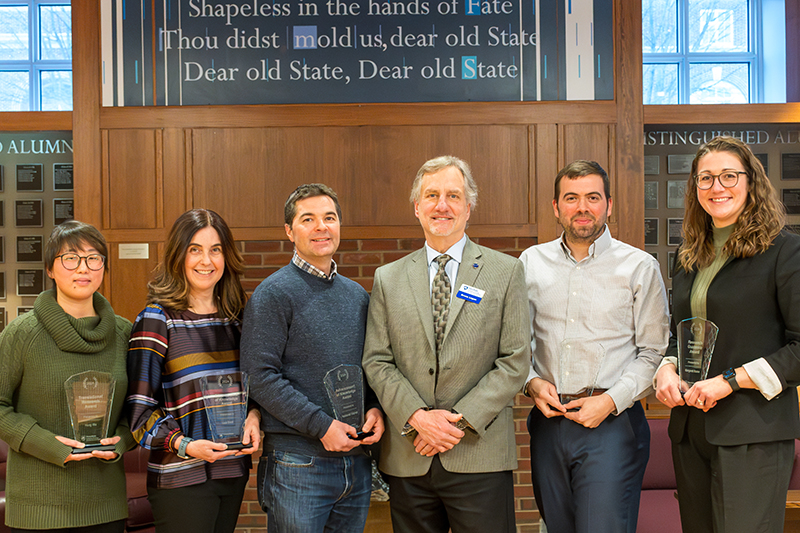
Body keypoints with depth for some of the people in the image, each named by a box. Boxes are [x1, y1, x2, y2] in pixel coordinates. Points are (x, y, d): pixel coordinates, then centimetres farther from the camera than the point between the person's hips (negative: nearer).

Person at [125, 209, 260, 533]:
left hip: (234, 470, 6)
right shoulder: (156, 319, -8)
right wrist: (182, 444, -23)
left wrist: (253, 416, -1)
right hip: (181, 478, -5)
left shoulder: (233, 317, 9)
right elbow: (138, 406, -10)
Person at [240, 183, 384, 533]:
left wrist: (376, 409, 0)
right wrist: (322, 426, -16)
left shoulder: (357, 294, 13)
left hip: (356, 460, 6)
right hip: (297, 461, -6)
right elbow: (260, 376, -14)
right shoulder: (274, 293, -6)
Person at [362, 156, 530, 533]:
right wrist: (417, 417, -10)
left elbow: (515, 361, -2)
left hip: (480, 456, -2)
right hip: (408, 458, 2)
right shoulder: (388, 278, 9)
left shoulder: (505, 271, 3)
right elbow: (377, 362, 4)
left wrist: (461, 419, -10)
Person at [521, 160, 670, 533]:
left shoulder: (639, 267, 0)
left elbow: (654, 351, -1)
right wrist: (531, 382, -3)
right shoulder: (531, 263, 9)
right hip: (547, 422, 3)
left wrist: (612, 400, -11)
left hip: (611, 423, -3)